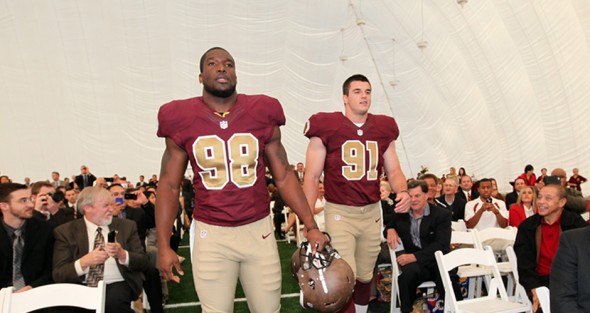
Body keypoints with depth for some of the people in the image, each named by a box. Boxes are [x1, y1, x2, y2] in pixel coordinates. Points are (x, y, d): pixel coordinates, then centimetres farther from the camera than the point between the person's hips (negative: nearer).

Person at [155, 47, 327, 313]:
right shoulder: (182, 120, -3)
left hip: (258, 230, 1)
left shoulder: (262, 115, -3)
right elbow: (169, 186, 2)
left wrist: (311, 226, -3)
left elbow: (284, 177, 2)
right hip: (211, 234, 0)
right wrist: (163, 246, -2)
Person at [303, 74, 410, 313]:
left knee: (365, 277, 19)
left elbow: (394, 170, 9)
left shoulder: (383, 130, 4)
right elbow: (312, 177, -7)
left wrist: (402, 191, -14)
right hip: (339, 212, -4)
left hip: (372, 212, 5)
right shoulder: (327, 128, -9)